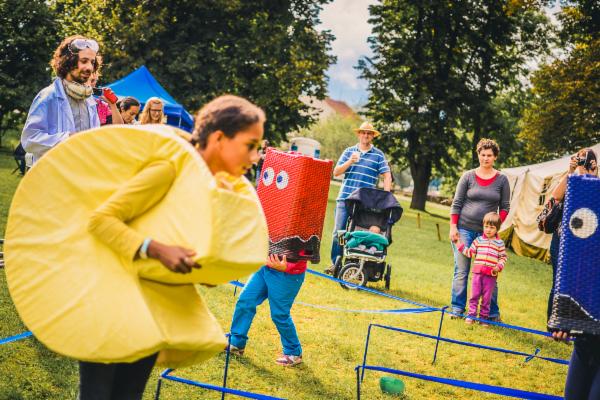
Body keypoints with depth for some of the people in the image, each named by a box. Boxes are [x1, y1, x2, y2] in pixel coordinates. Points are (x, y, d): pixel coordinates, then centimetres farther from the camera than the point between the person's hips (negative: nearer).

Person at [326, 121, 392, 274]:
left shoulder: (378, 155, 6)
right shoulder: (349, 151, 11)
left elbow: (387, 176, 2)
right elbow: (336, 172, 6)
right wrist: (350, 162, -11)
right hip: (345, 198, 2)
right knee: (338, 232, 0)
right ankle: (335, 263, 7)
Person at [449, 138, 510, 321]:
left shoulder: (502, 179, 6)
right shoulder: (468, 176, 4)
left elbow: (504, 207, 7)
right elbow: (456, 203, 4)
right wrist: (453, 227, -3)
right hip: (464, 229, 0)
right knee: (461, 271, 2)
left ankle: (493, 313, 6)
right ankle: (457, 309, 10)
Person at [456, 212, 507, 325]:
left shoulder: (499, 243, 3)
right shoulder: (478, 240, 7)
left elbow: (503, 257, 5)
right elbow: (470, 253, 8)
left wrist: (499, 267, -11)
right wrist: (459, 244, 3)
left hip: (491, 274, -1)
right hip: (478, 272, 1)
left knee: (486, 297, 5)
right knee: (474, 295, 4)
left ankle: (484, 317, 13)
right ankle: (471, 315, 11)